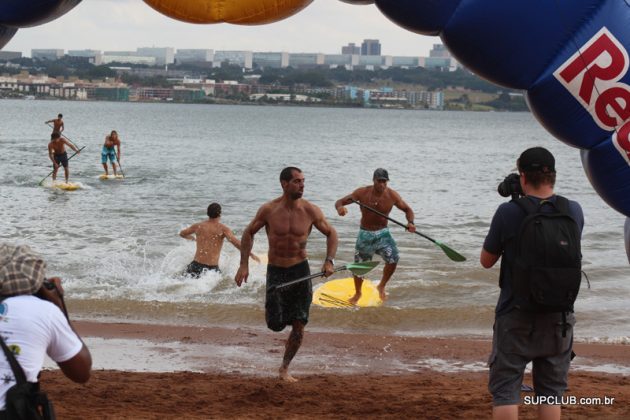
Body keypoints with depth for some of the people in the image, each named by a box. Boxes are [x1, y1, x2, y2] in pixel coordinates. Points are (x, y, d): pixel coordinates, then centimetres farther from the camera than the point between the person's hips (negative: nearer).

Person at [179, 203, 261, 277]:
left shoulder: (198, 226, 9)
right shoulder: (222, 229, -3)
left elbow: (182, 234, 27)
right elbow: (236, 242, -15)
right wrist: (251, 255, -8)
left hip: (196, 265, 3)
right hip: (212, 268, -3)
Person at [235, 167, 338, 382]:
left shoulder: (311, 211, -8)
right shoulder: (268, 210, -10)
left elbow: (331, 233, 6)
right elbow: (249, 233, 4)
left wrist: (329, 261, -8)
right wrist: (243, 265, -2)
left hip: (300, 270, 1)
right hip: (276, 270, -1)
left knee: (299, 326, -1)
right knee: (275, 325, -4)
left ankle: (284, 368, 18)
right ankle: (271, 309, 35)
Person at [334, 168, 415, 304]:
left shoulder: (392, 196, -11)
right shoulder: (362, 193, -15)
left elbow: (407, 209, 3)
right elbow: (339, 202, -13)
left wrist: (410, 223, -18)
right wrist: (340, 207, -39)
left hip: (383, 234, 0)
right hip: (365, 234, 0)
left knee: (393, 259, -20)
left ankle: (381, 286, 8)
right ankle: (358, 293, 36)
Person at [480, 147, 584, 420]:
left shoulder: (508, 212, -15)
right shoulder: (573, 212, -4)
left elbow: (486, 261, -2)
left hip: (516, 316, -3)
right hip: (558, 317, 3)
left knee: (505, 391, 4)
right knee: (551, 392, 12)